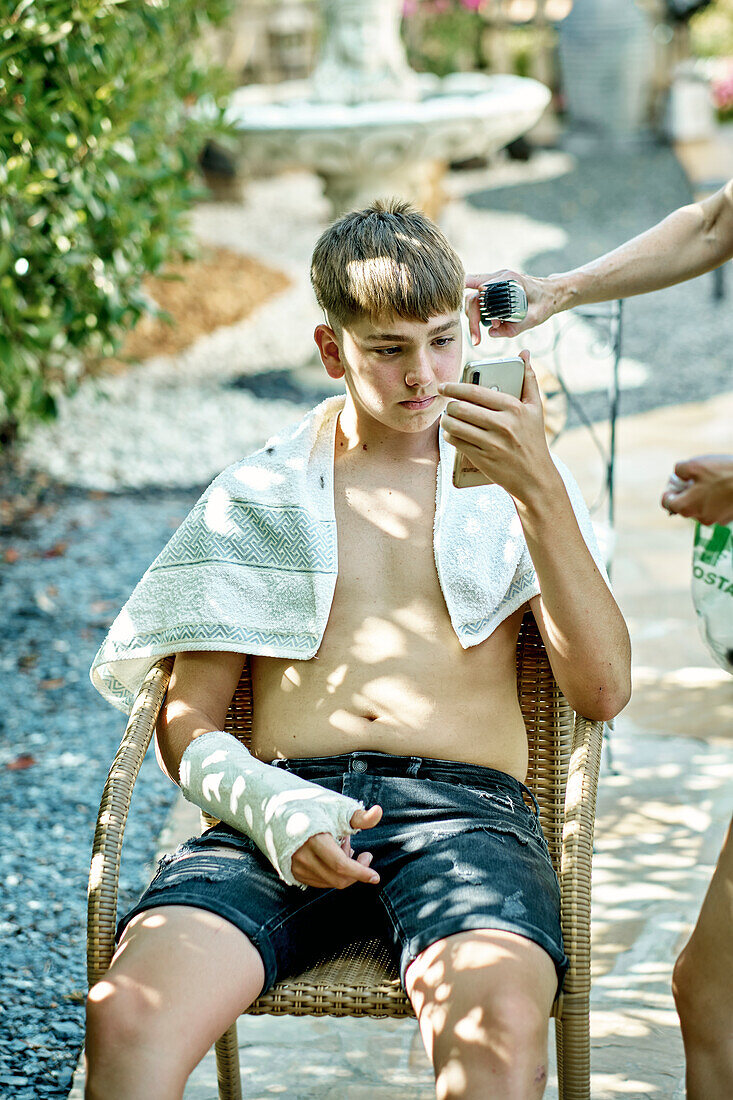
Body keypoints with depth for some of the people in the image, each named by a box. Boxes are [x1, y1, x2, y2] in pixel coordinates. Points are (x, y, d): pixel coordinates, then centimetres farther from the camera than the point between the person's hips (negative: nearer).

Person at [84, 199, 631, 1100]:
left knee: (497, 1027, -36)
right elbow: (187, 722, 15)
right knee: (126, 1017, -30)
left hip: (464, 806, -1)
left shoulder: (516, 483, 19)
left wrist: (541, 492, -7)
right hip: (284, 803, 1)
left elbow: (602, 692, 4)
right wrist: (272, 806, -8)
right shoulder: (255, 494, 21)